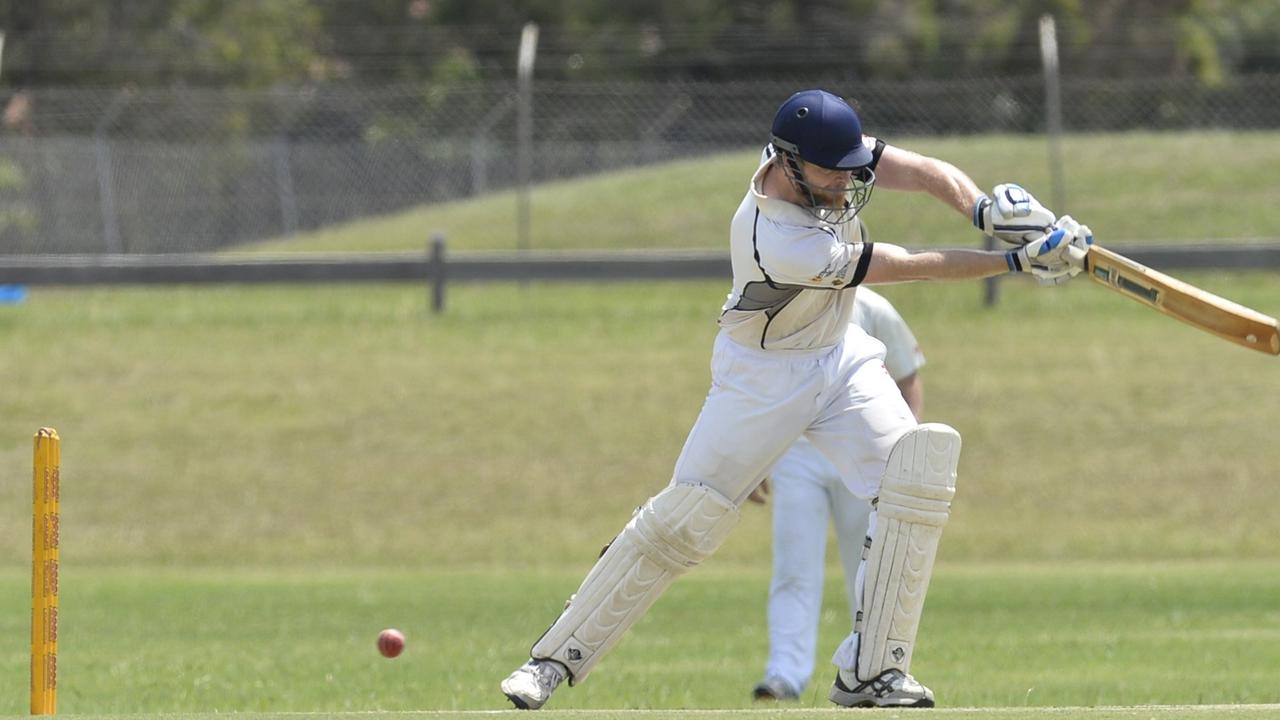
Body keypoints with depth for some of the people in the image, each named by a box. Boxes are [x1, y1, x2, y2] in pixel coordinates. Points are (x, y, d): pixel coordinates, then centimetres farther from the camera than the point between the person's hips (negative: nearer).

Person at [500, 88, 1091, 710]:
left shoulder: (827, 155, -16)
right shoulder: (777, 243, -35)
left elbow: (925, 173, -17)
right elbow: (909, 267, -29)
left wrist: (985, 210, -38)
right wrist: (1018, 263, -27)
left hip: (840, 357, 7)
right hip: (760, 374, -7)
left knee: (916, 473, -13)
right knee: (684, 519, -6)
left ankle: (871, 671, -11)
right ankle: (559, 656, 8)